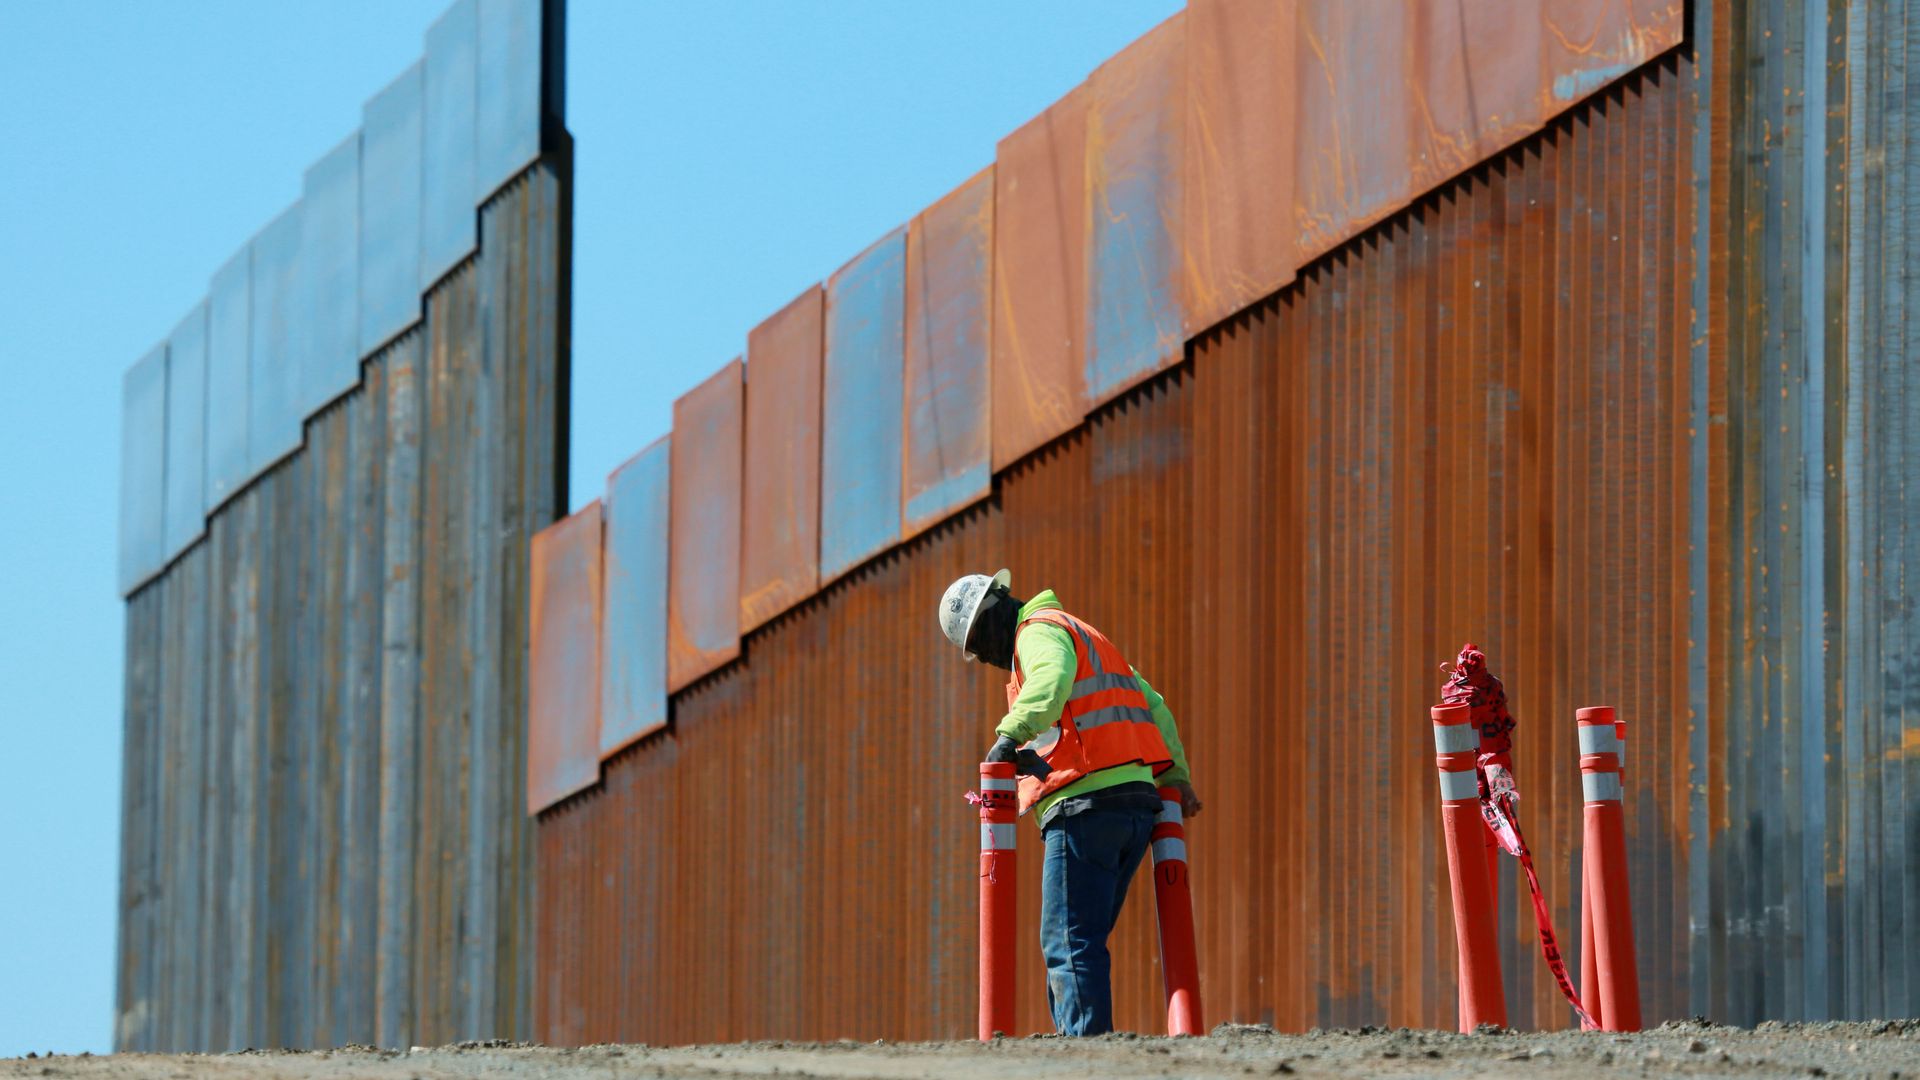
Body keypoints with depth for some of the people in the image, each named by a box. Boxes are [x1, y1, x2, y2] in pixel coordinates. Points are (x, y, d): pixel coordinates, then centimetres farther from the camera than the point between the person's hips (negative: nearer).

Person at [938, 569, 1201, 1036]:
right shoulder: (1085, 638, 29)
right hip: (1137, 802, 10)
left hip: (1086, 805, -10)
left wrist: (1012, 733, -37)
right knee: (1077, 944, 12)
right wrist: (1175, 776, 27)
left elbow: (1052, 678, -26)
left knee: (1069, 943, -12)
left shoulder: (1040, 632, -1)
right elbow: (1154, 705, 30)